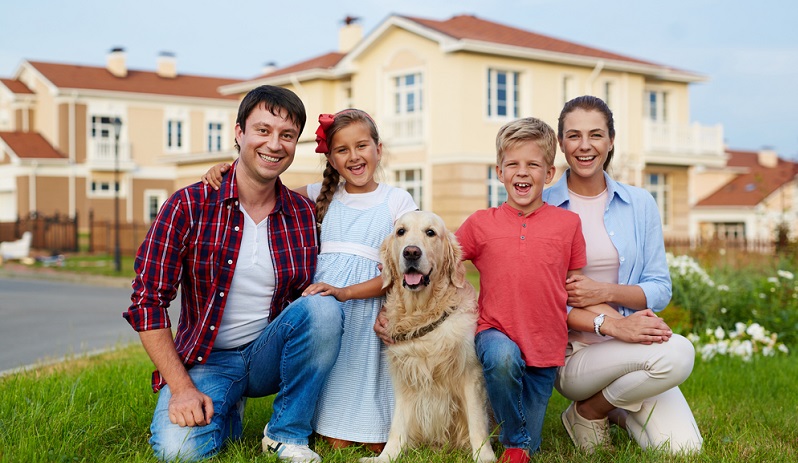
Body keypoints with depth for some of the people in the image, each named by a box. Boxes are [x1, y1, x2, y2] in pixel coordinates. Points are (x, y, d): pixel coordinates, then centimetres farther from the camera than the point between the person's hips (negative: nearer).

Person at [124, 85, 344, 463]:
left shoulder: (305, 215, -1)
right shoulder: (189, 206, -10)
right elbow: (148, 299, -10)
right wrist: (181, 387, -16)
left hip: (270, 356, 2)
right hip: (206, 361, -2)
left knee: (324, 307, -26)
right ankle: (226, 411, 10)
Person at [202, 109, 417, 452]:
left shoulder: (398, 201, 4)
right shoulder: (325, 196, 13)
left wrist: (346, 292, -17)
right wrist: (227, 172, 2)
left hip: (367, 308, -2)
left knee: (375, 445, -1)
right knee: (335, 443, -3)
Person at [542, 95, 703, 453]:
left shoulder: (640, 204, 8)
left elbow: (660, 289, 5)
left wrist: (605, 292, -14)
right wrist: (610, 325, -21)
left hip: (634, 348, 4)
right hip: (571, 353, -4)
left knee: (683, 449, -17)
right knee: (676, 353, -31)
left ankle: (616, 409, 15)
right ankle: (588, 411, -4)